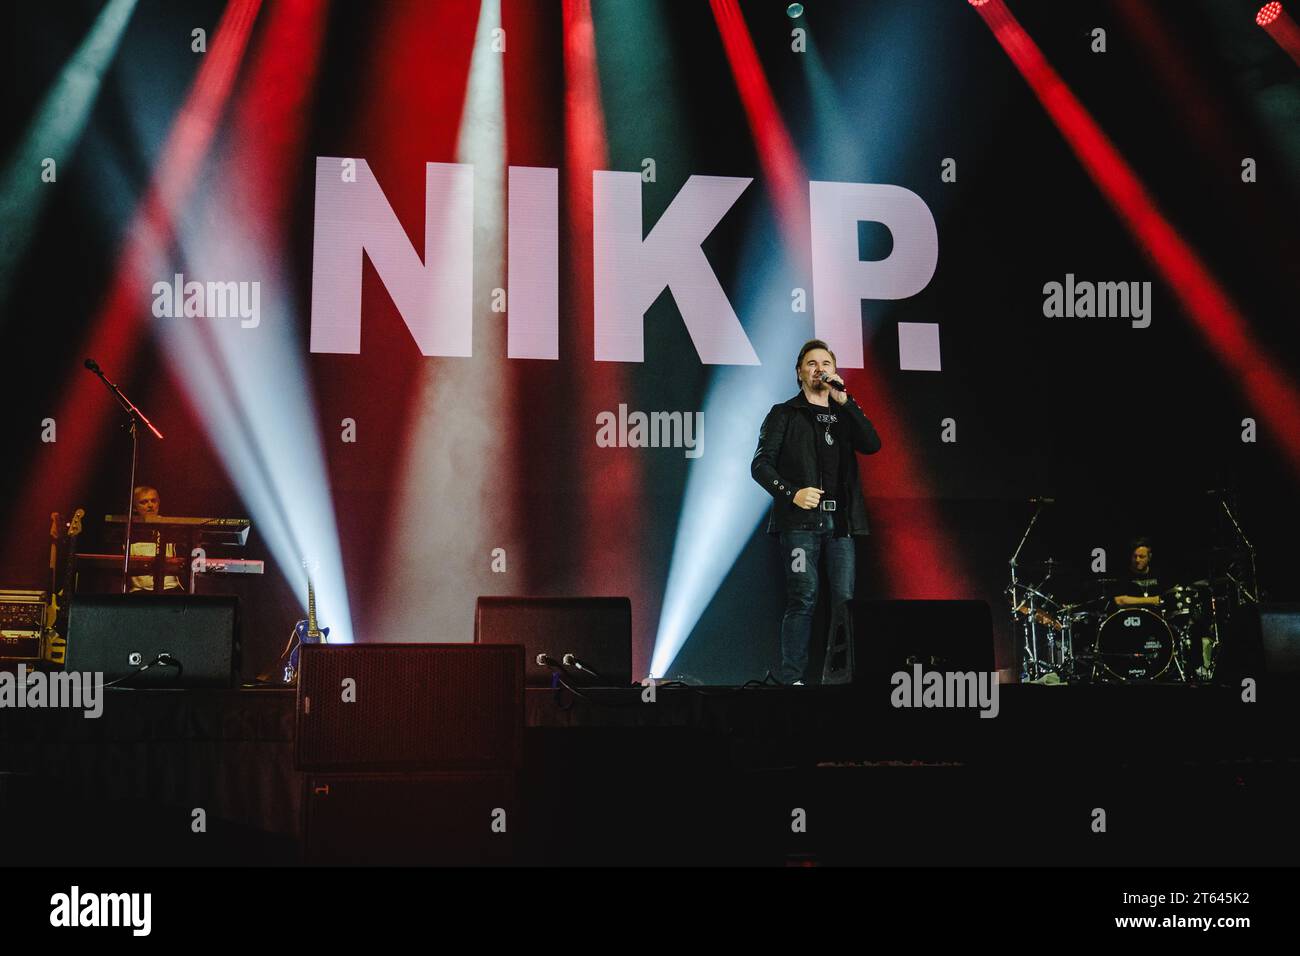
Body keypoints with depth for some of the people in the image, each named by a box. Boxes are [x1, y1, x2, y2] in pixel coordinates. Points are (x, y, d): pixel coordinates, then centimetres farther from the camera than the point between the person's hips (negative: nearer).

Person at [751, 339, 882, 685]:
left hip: (840, 520, 4)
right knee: (803, 598, -9)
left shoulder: (844, 415, 19)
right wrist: (792, 493, -13)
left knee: (845, 600, -2)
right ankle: (793, 679, -8)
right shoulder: (785, 414, 10)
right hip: (801, 518, -3)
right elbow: (760, 464, 2)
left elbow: (872, 445, 0)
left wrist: (844, 400, -4)